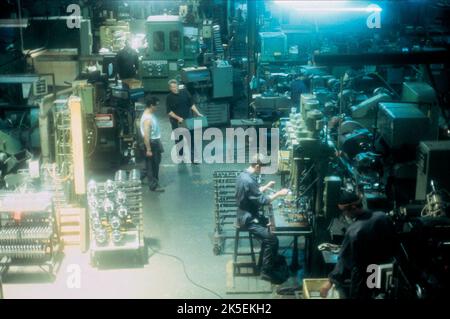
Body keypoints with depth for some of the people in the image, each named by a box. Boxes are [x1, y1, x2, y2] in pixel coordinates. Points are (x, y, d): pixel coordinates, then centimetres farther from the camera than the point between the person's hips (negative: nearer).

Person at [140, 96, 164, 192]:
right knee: (151, 165, -1)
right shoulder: (147, 118, -25)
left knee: (156, 163, 22)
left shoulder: (151, 114, 6)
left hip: (156, 142, 10)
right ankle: (153, 185, 7)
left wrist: (159, 142, 21)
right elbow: (146, 135, -26)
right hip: (151, 143, -10)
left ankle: (155, 180, 37)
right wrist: (148, 149, -25)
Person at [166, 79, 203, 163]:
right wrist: (178, 118, -19)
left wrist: (197, 113, -1)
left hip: (187, 120, 2)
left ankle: (193, 157, 2)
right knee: (179, 139, 9)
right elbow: (169, 111, -8)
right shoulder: (169, 97, -7)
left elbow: (191, 104, 7)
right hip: (176, 121, -2)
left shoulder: (184, 93, 0)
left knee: (191, 138, -2)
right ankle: (180, 155, 26)